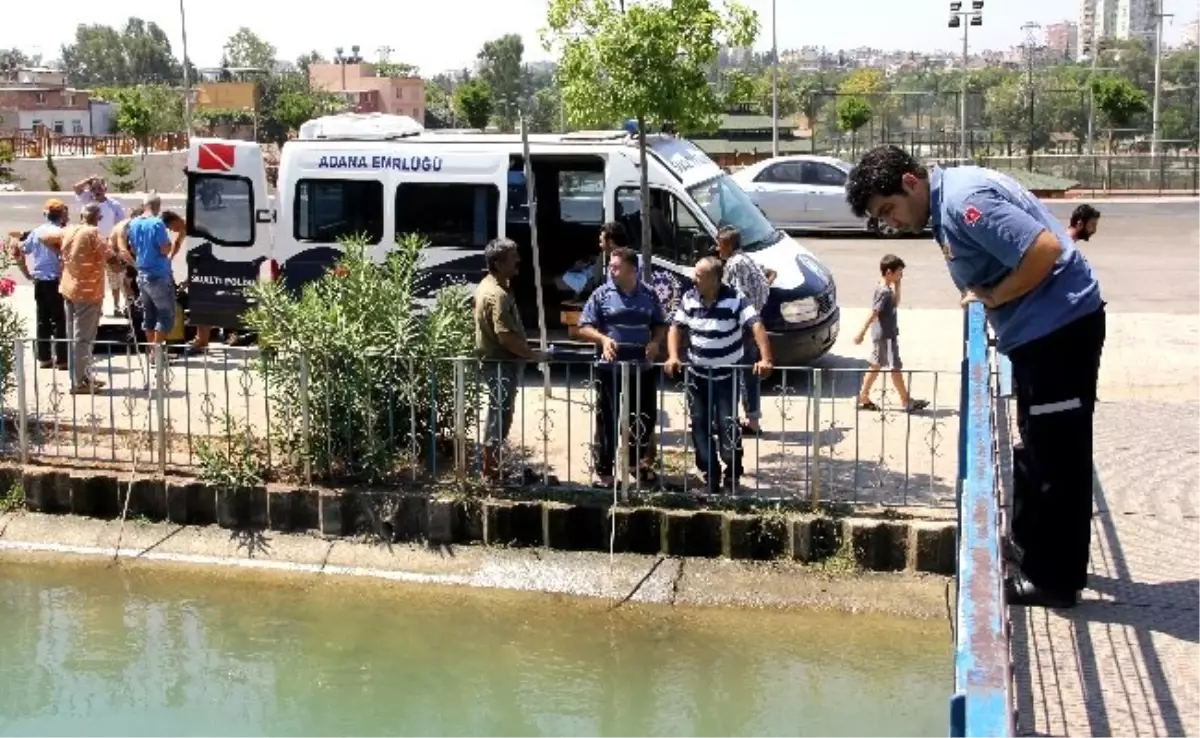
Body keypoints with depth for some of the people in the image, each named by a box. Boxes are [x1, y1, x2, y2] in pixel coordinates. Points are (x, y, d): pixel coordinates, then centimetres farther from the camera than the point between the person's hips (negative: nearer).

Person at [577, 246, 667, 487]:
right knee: (607, 421, 1)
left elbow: (660, 325, 14)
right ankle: (603, 471, 9)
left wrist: (655, 342, -6)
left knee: (646, 418, 12)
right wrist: (603, 339, -22)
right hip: (610, 368, -3)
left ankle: (637, 462, 33)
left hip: (643, 367, 3)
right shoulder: (601, 294, -4)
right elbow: (584, 327, -4)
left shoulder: (649, 295, 4)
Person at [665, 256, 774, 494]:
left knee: (727, 425, -9)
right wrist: (673, 357, -13)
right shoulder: (689, 299, -3)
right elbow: (676, 328, 3)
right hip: (698, 374, 5)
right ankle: (710, 477, 17)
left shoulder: (734, 300, -17)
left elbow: (756, 325, -24)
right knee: (699, 425, 6)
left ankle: (732, 476, 8)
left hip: (728, 375, -4)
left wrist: (765, 359, -35)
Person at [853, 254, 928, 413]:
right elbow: (873, 314, -23)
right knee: (895, 368, -2)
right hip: (885, 336, -10)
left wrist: (897, 286, 11)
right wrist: (862, 333, -23)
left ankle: (863, 398, 19)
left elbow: (895, 304, 22)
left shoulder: (886, 289, 8)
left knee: (876, 366, 15)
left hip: (881, 335, 10)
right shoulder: (884, 291, -21)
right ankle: (906, 401, 5)